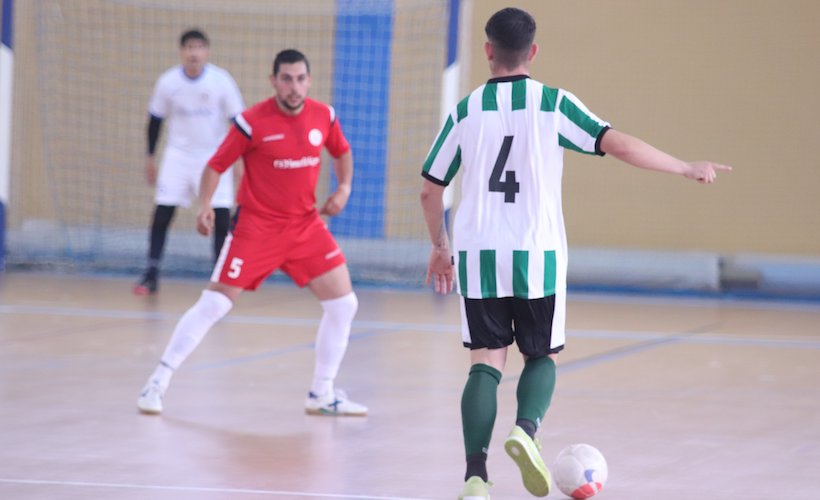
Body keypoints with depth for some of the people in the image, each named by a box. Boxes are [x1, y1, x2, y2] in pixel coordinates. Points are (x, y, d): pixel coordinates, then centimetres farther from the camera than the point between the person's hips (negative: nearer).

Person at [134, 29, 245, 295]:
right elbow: (155, 119, 6)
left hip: (214, 155, -1)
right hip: (178, 154, 1)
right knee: (162, 211, -5)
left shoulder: (221, 80, -12)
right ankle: (151, 273, 4)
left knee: (221, 215, -8)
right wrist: (150, 156, 8)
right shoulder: (168, 81, -7)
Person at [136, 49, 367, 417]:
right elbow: (216, 165, -7)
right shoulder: (252, 122, -14)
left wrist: (343, 187, 1)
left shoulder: (323, 116, -1)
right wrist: (204, 205, -22)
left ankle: (322, 395, 13)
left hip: (306, 224, 5)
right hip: (256, 225, -5)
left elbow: (342, 152, 18)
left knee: (343, 304, 0)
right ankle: (157, 383, 2)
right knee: (213, 304, -8)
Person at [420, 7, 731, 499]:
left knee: (486, 362, 5)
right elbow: (619, 145, -11)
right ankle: (527, 430, -13)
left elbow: (430, 189, 9)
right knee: (542, 356, 16)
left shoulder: (466, 111, 4)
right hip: (537, 257, -1)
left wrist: (440, 247, 25)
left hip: (478, 256, 1)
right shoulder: (554, 104, -3)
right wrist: (686, 168, 0)